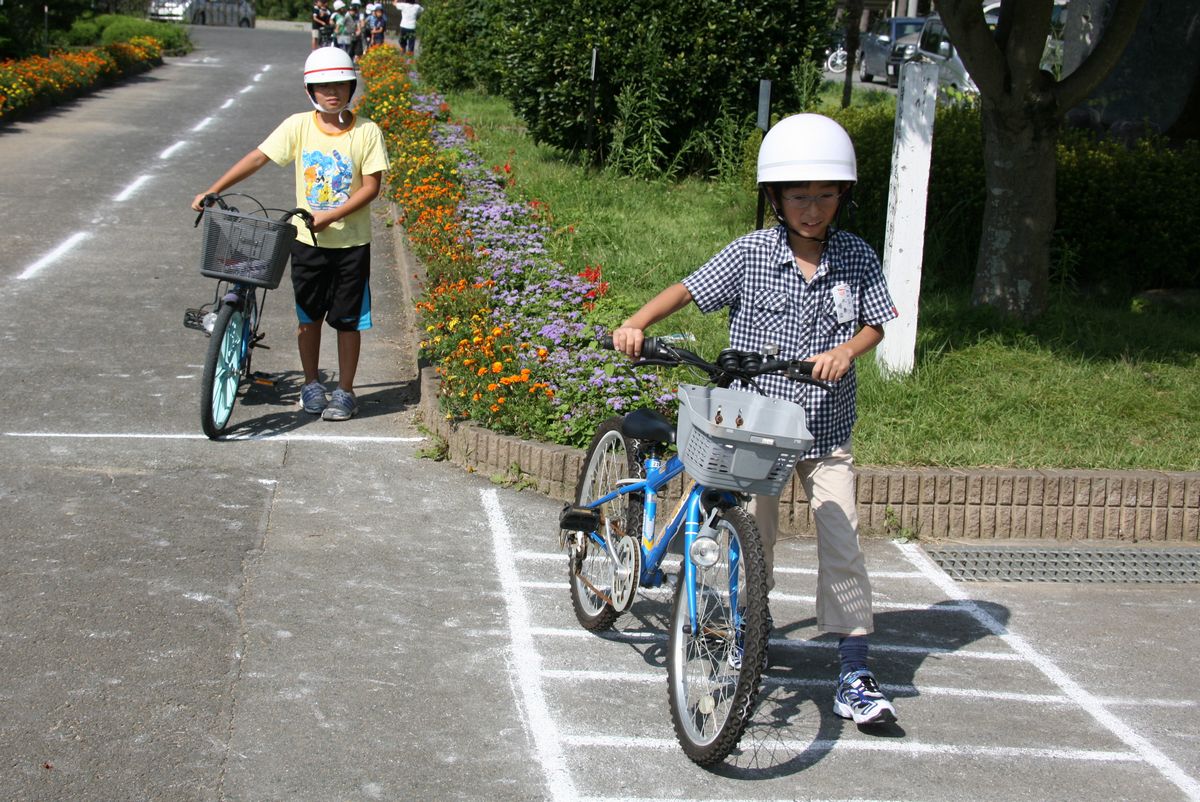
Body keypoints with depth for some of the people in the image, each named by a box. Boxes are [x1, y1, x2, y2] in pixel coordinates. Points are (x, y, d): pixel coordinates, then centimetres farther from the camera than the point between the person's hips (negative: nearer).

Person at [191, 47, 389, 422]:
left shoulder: (367, 132, -8)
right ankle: (311, 384, 28)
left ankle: (345, 392, 18)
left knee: (347, 320, 5)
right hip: (307, 241, 2)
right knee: (308, 317, 11)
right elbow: (258, 158, -5)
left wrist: (331, 216, -19)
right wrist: (212, 191, -11)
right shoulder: (299, 126, -3)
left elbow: (371, 186, -9)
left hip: (351, 243, -2)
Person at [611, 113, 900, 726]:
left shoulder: (857, 258, 0)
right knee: (754, 541, 5)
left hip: (826, 432, 1)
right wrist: (635, 324, -19)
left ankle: (854, 674, 3)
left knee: (841, 543, -4)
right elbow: (689, 289, -5)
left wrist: (846, 352, -16)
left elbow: (876, 323, 4)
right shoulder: (751, 254, -5)